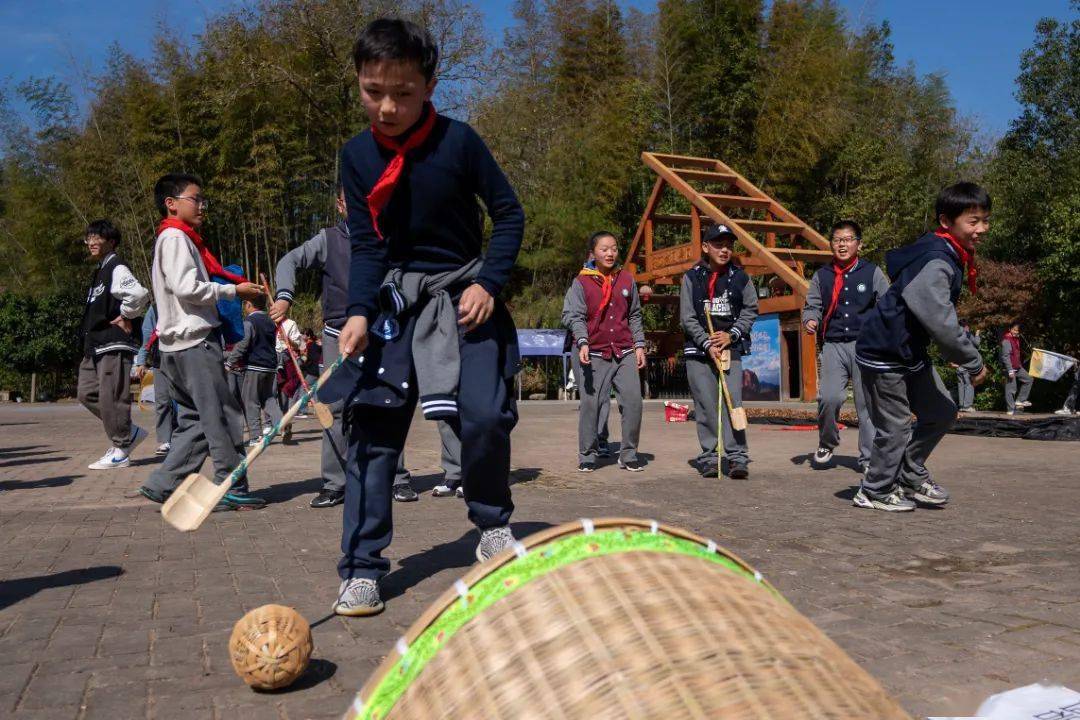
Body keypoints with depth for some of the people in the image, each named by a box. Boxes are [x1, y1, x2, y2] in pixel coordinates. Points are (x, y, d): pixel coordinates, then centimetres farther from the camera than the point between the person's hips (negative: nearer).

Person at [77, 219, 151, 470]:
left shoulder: (116, 268, -10)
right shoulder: (99, 271, 21)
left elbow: (139, 294, -29)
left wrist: (125, 317, -15)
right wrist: (87, 336, 17)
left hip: (115, 345, -10)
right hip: (96, 345, 10)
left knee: (111, 398, -7)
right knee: (87, 394, 10)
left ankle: (120, 451, 2)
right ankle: (130, 433, 19)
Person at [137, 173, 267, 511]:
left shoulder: (178, 238, 24)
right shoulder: (176, 237, -7)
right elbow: (186, 288, -18)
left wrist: (232, 287, 14)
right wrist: (233, 290, -11)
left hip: (181, 344, 10)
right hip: (195, 342, -10)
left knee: (195, 421, 12)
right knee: (222, 416, -6)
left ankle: (161, 484, 11)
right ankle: (232, 489, -1)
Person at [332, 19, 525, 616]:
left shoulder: (458, 141, -11)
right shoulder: (357, 156, -3)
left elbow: (508, 214, -3)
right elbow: (365, 245, -3)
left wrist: (488, 282, -14)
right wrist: (359, 312, -18)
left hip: (465, 292, -2)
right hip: (395, 297, 2)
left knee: (484, 415, -15)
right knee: (374, 422, -5)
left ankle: (493, 524, 15)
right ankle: (361, 566, 5)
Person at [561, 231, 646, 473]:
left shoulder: (627, 280, 12)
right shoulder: (581, 282, 1)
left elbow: (634, 316, 18)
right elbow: (573, 315, -5)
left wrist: (639, 345, 10)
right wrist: (582, 342, -20)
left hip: (625, 353, 3)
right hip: (593, 354, -3)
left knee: (633, 400, -5)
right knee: (591, 403, -3)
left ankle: (629, 455, 9)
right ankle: (587, 456, 12)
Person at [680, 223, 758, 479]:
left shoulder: (740, 277, 6)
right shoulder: (691, 277, 1)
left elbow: (751, 309, 9)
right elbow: (687, 318, -2)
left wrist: (731, 334, -5)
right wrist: (708, 344, -11)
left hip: (730, 347, 1)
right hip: (698, 349, 0)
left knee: (733, 402, -8)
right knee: (705, 405, 1)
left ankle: (737, 456, -5)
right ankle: (709, 457, 9)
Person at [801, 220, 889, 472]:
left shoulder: (872, 272, 5)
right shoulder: (822, 276, 10)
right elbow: (812, 305, 14)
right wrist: (810, 319, -8)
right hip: (833, 345, 1)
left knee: (867, 402, 1)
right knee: (829, 397, -15)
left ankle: (869, 458, 13)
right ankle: (827, 443, 13)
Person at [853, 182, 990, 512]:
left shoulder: (950, 256, 9)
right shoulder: (936, 262, -24)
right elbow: (940, 321, -28)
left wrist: (963, 354, 16)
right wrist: (974, 363, -15)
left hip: (911, 351, 10)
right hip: (884, 354, -10)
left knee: (942, 412, 14)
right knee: (896, 426, 1)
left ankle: (912, 476, 30)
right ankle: (875, 491, 19)